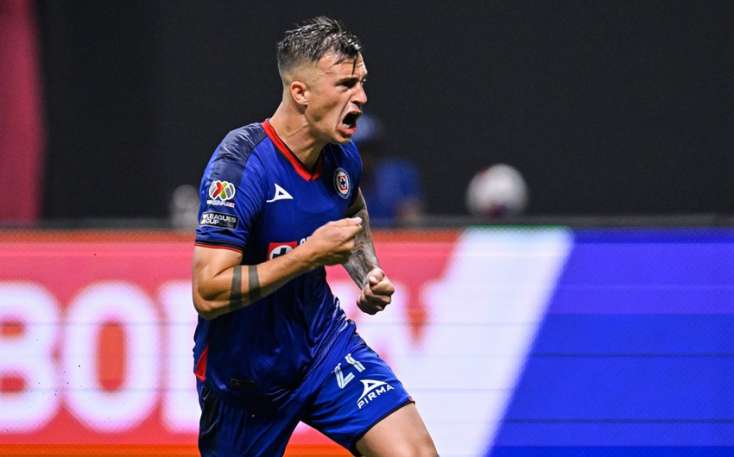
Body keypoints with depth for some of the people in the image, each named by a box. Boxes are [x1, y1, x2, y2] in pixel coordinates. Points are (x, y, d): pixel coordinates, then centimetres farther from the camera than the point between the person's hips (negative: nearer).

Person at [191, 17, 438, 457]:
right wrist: (310, 254, -29)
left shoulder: (342, 155, -3)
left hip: (325, 340, 5)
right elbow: (209, 293, -30)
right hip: (246, 369, -5)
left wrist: (368, 274, 5)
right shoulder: (241, 165, -25)